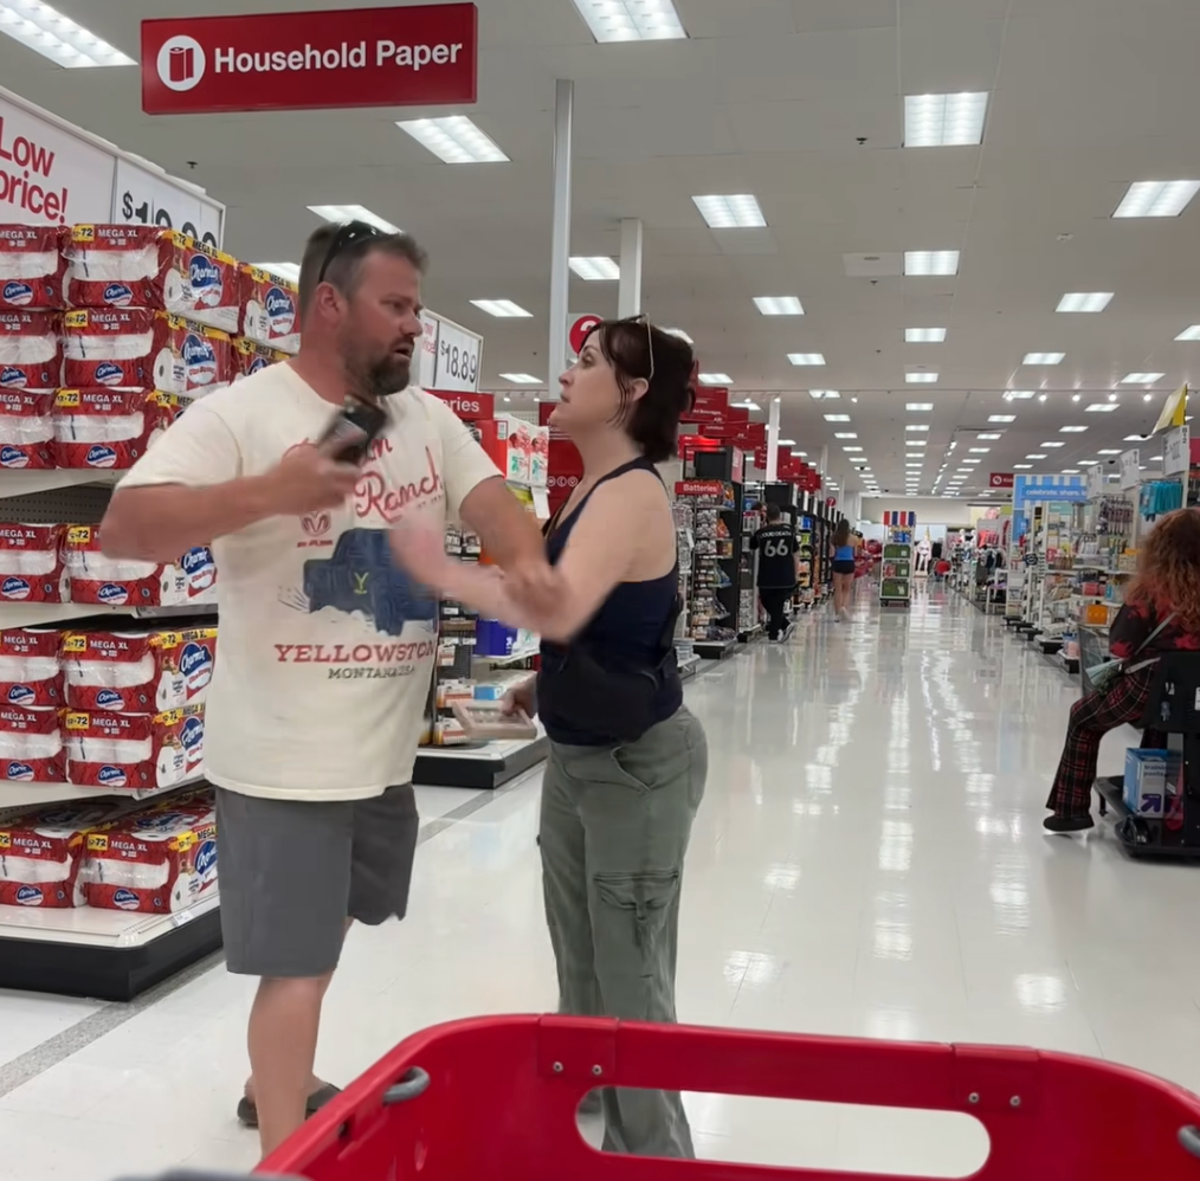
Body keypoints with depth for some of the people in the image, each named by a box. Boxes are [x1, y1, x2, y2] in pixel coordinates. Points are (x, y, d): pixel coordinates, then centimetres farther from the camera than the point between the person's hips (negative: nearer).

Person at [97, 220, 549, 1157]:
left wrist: (528, 563, -26)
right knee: (296, 963, 0)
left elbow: (488, 495, -3)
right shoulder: (242, 413, -14)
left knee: (325, 935, 25)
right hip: (286, 754, -7)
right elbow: (122, 528, -19)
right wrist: (268, 491, -32)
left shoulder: (428, 419, 6)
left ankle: (278, 1085, 47)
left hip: (385, 749, 8)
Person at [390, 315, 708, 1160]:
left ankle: (651, 1149, 20)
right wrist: (548, 685, 12)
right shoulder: (593, 490, 8)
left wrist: (437, 569, -33)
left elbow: (561, 610, -39)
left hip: (639, 762, -10)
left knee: (630, 974, 2)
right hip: (574, 754, 10)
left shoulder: (632, 493, -23)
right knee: (579, 960, 22)